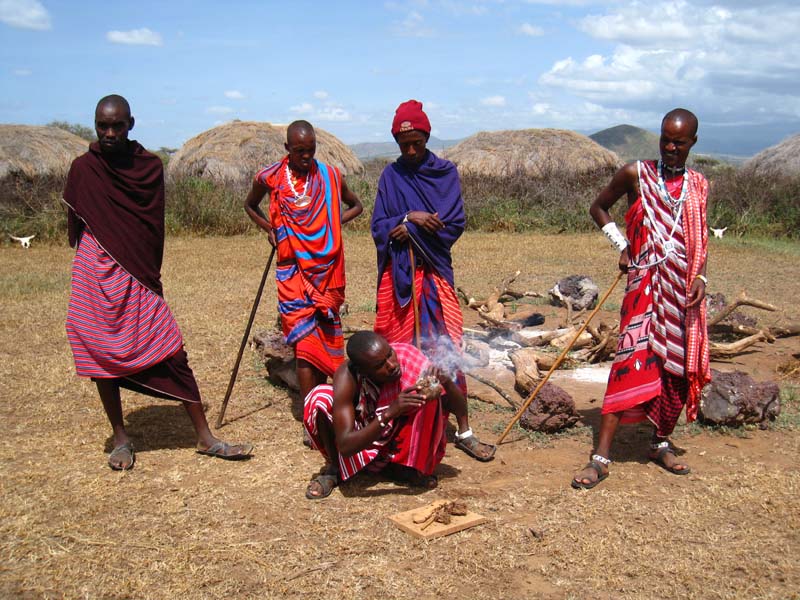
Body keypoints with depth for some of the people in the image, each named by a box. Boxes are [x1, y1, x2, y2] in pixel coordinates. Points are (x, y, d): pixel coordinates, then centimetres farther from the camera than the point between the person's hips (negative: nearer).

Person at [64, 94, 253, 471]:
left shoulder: (150, 166, 4)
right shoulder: (84, 168, 1)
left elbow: (154, 225, 7)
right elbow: (75, 227, 8)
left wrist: (148, 271, 4)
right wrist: (101, 256, 3)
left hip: (138, 276, 1)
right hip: (96, 278, 0)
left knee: (172, 353, -3)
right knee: (103, 357, 7)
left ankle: (205, 438, 4)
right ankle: (121, 439, 24)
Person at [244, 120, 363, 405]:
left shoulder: (330, 176, 1)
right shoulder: (270, 178, 0)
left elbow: (356, 205, 17)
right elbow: (249, 205, 20)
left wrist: (335, 221, -1)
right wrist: (270, 229, 4)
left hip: (326, 267, 2)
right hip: (293, 268, -2)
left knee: (324, 331, 9)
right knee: (304, 338, -8)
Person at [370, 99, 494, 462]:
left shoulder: (446, 172, 5)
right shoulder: (391, 176, 8)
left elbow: (454, 225, -4)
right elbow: (379, 228, 1)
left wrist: (408, 229, -8)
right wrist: (411, 218, -15)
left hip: (434, 273, -1)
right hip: (398, 276, 1)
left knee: (446, 350, -3)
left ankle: (463, 431, 5)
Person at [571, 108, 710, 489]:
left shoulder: (699, 187, 11)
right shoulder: (636, 174, 1)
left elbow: (699, 242, 15)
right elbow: (598, 208, 11)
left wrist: (700, 278, -1)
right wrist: (621, 246, 0)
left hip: (684, 292, 4)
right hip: (645, 285, -4)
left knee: (679, 367, 8)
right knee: (632, 362, -12)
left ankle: (661, 443, 27)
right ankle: (601, 457, -10)